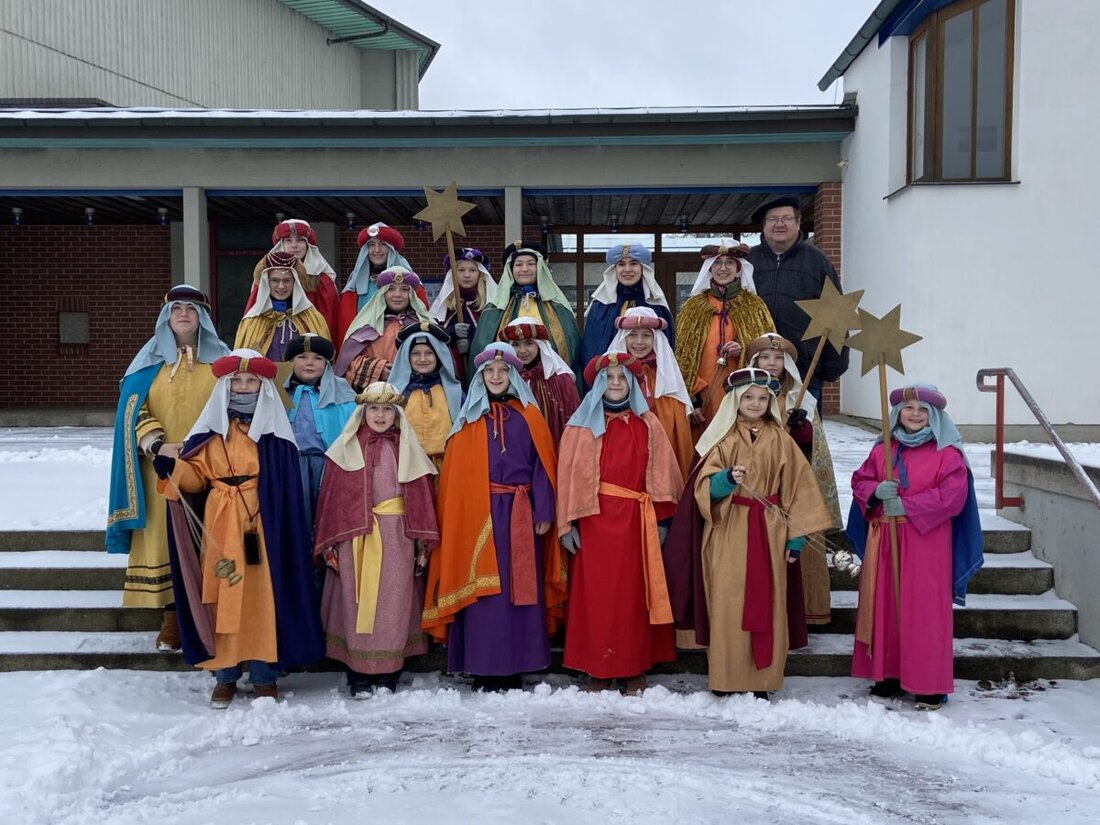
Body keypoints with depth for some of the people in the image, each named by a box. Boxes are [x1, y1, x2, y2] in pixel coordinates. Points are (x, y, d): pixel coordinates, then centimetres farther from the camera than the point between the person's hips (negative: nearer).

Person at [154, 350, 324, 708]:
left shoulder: (274, 429, 2)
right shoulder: (212, 427, 9)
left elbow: (287, 486, -1)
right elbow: (197, 473, 6)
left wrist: (281, 528, -9)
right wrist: (172, 470, -15)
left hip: (262, 522, -2)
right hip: (219, 524, 2)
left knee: (263, 594, 0)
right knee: (221, 594, 2)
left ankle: (265, 675, 10)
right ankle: (224, 675, 12)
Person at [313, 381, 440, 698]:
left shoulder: (407, 448, 9)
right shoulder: (346, 448, 6)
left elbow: (421, 494, 7)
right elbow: (331, 495, 5)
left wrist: (422, 543, 2)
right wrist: (329, 543, -1)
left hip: (396, 536, 1)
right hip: (354, 536, 0)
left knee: (393, 604, 2)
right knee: (357, 603, 1)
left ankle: (388, 675, 13)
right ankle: (358, 676, 11)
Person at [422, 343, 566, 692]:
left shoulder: (528, 417, 8)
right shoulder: (469, 420, 8)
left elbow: (542, 465, 3)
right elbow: (455, 473, 4)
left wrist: (544, 512, -5)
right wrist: (457, 517, -5)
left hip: (519, 516, 1)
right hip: (478, 515, 0)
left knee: (520, 588, 3)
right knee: (482, 590, -1)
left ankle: (514, 668, 13)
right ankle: (483, 671, 8)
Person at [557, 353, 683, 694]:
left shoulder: (647, 424, 9)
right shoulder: (582, 424, 3)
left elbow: (661, 471, 6)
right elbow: (568, 474, -1)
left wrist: (661, 519, -1)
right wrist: (568, 522, -7)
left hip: (635, 519, 2)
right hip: (595, 518, -1)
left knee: (634, 590, 6)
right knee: (595, 590, 2)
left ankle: (635, 668, 17)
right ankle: (597, 668, 11)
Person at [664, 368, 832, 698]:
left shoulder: (780, 439, 7)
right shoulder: (722, 437, 2)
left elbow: (797, 487, 7)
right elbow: (705, 486, -5)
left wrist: (796, 537, 2)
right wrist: (728, 478, -26)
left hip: (768, 531, 2)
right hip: (727, 532, -1)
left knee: (766, 604, 3)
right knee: (727, 603, -2)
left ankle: (762, 679, 14)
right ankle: (727, 679, 9)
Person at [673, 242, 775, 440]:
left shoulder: (754, 306, 9)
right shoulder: (692, 307, 9)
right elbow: (681, 358, 4)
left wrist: (744, 350, -11)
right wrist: (691, 398, -6)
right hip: (703, 399, 0)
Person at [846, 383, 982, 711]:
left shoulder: (947, 453, -4)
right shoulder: (883, 450, 11)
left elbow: (953, 495, -13)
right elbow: (859, 481, 12)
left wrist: (905, 505, -17)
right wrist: (876, 491, -12)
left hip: (926, 544, -5)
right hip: (884, 541, 5)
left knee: (924, 611, -2)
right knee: (884, 606, 9)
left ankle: (930, 684, 7)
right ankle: (889, 673, 22)